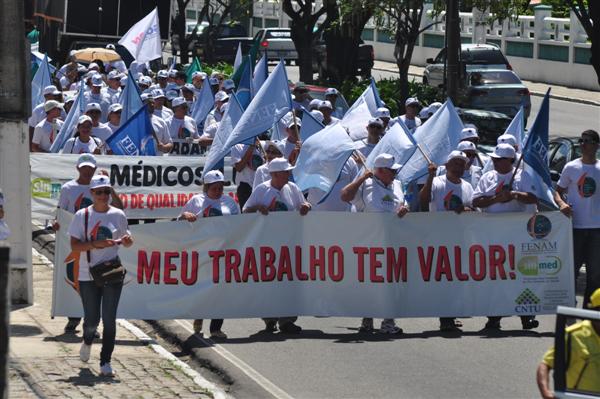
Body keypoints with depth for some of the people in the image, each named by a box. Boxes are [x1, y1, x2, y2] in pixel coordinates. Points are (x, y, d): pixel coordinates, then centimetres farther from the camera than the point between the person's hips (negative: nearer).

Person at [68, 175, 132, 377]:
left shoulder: (118, 215, 5)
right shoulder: (82, 215, -2)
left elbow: (126, 242, 14)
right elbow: (74, 245, -6)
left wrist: (127, 240, -10)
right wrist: (96, 244, -21)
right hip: (88, 275, -1)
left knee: (109, 320, -3)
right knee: (92, 319, 2)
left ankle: (106, 362, 4)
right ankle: (87, 342, 37)